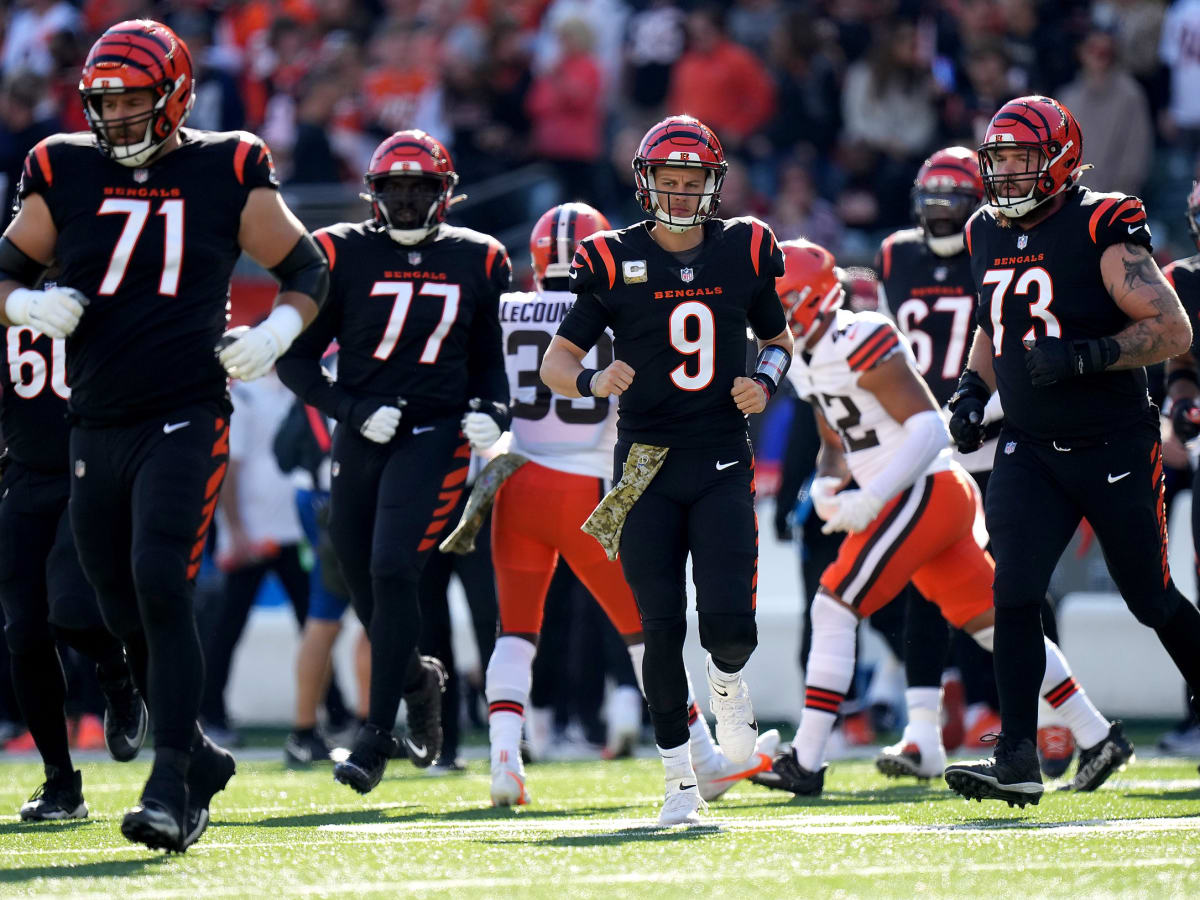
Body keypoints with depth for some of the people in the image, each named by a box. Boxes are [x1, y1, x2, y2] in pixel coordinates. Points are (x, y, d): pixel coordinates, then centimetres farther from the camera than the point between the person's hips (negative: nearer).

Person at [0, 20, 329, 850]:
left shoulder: (227, 174, -1)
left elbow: (306, 269, 8)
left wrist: (276, 332, -10)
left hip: (185, 421, -4)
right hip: (97, 428, 4)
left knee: (160, 587, -19)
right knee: (126, 615, 9)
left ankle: (172, 786, -19)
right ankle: (198, 758, 28)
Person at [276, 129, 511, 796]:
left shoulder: (476, 261, 4)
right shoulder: (343, 255, -1)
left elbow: (489, 357, 16)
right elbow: (296, 359, 1)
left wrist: (492, 412, -3)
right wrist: (353, 410, -12)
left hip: (435, 435, -2)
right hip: (362, 435, 2)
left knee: (393, 571, -16)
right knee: (364, 581, 9)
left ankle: (378, 732, -11)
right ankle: (418, 680, 41)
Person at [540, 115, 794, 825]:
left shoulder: (744, 253, 5)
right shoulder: (614, 262, -1)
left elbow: (779, 337, 20)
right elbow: (556, 361, 3)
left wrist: (767, 380, -1)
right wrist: (592, 382, -19)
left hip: (722, 463, 1)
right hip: (646, 466, -1)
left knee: (730, 621, -13)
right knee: (663, 628, -1)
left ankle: (729, 685, 23)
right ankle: (680, 779, 11)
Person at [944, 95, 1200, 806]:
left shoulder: (1102, 229, -14)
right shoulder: (988, 236, 7)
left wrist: (1084, 356, -29)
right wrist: (974, 389, 8)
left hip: (1115, 447, -5)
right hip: (1030, 448, 5)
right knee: (1015, 593, -11)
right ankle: (1018, 760, -11)